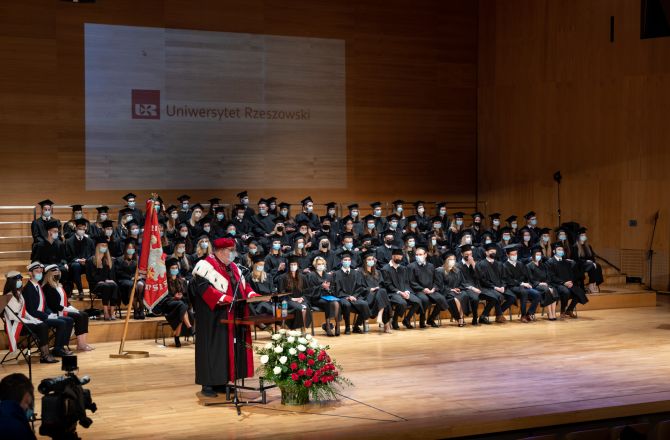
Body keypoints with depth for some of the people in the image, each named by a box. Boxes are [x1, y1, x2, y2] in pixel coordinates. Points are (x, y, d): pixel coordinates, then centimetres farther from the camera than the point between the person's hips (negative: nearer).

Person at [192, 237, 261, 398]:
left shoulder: (233, 267, 18)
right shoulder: (206, 266, -9)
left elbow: (243, 285, 22)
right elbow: (204, 288, -21)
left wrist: (254, 296, 1)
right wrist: (227, 299, -28)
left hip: (235, 317, 8)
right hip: (214, 319, -8)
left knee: (230, 348, 6)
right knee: (214, 348, -6)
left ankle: (222, 381, 12)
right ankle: (208, 384, -1)